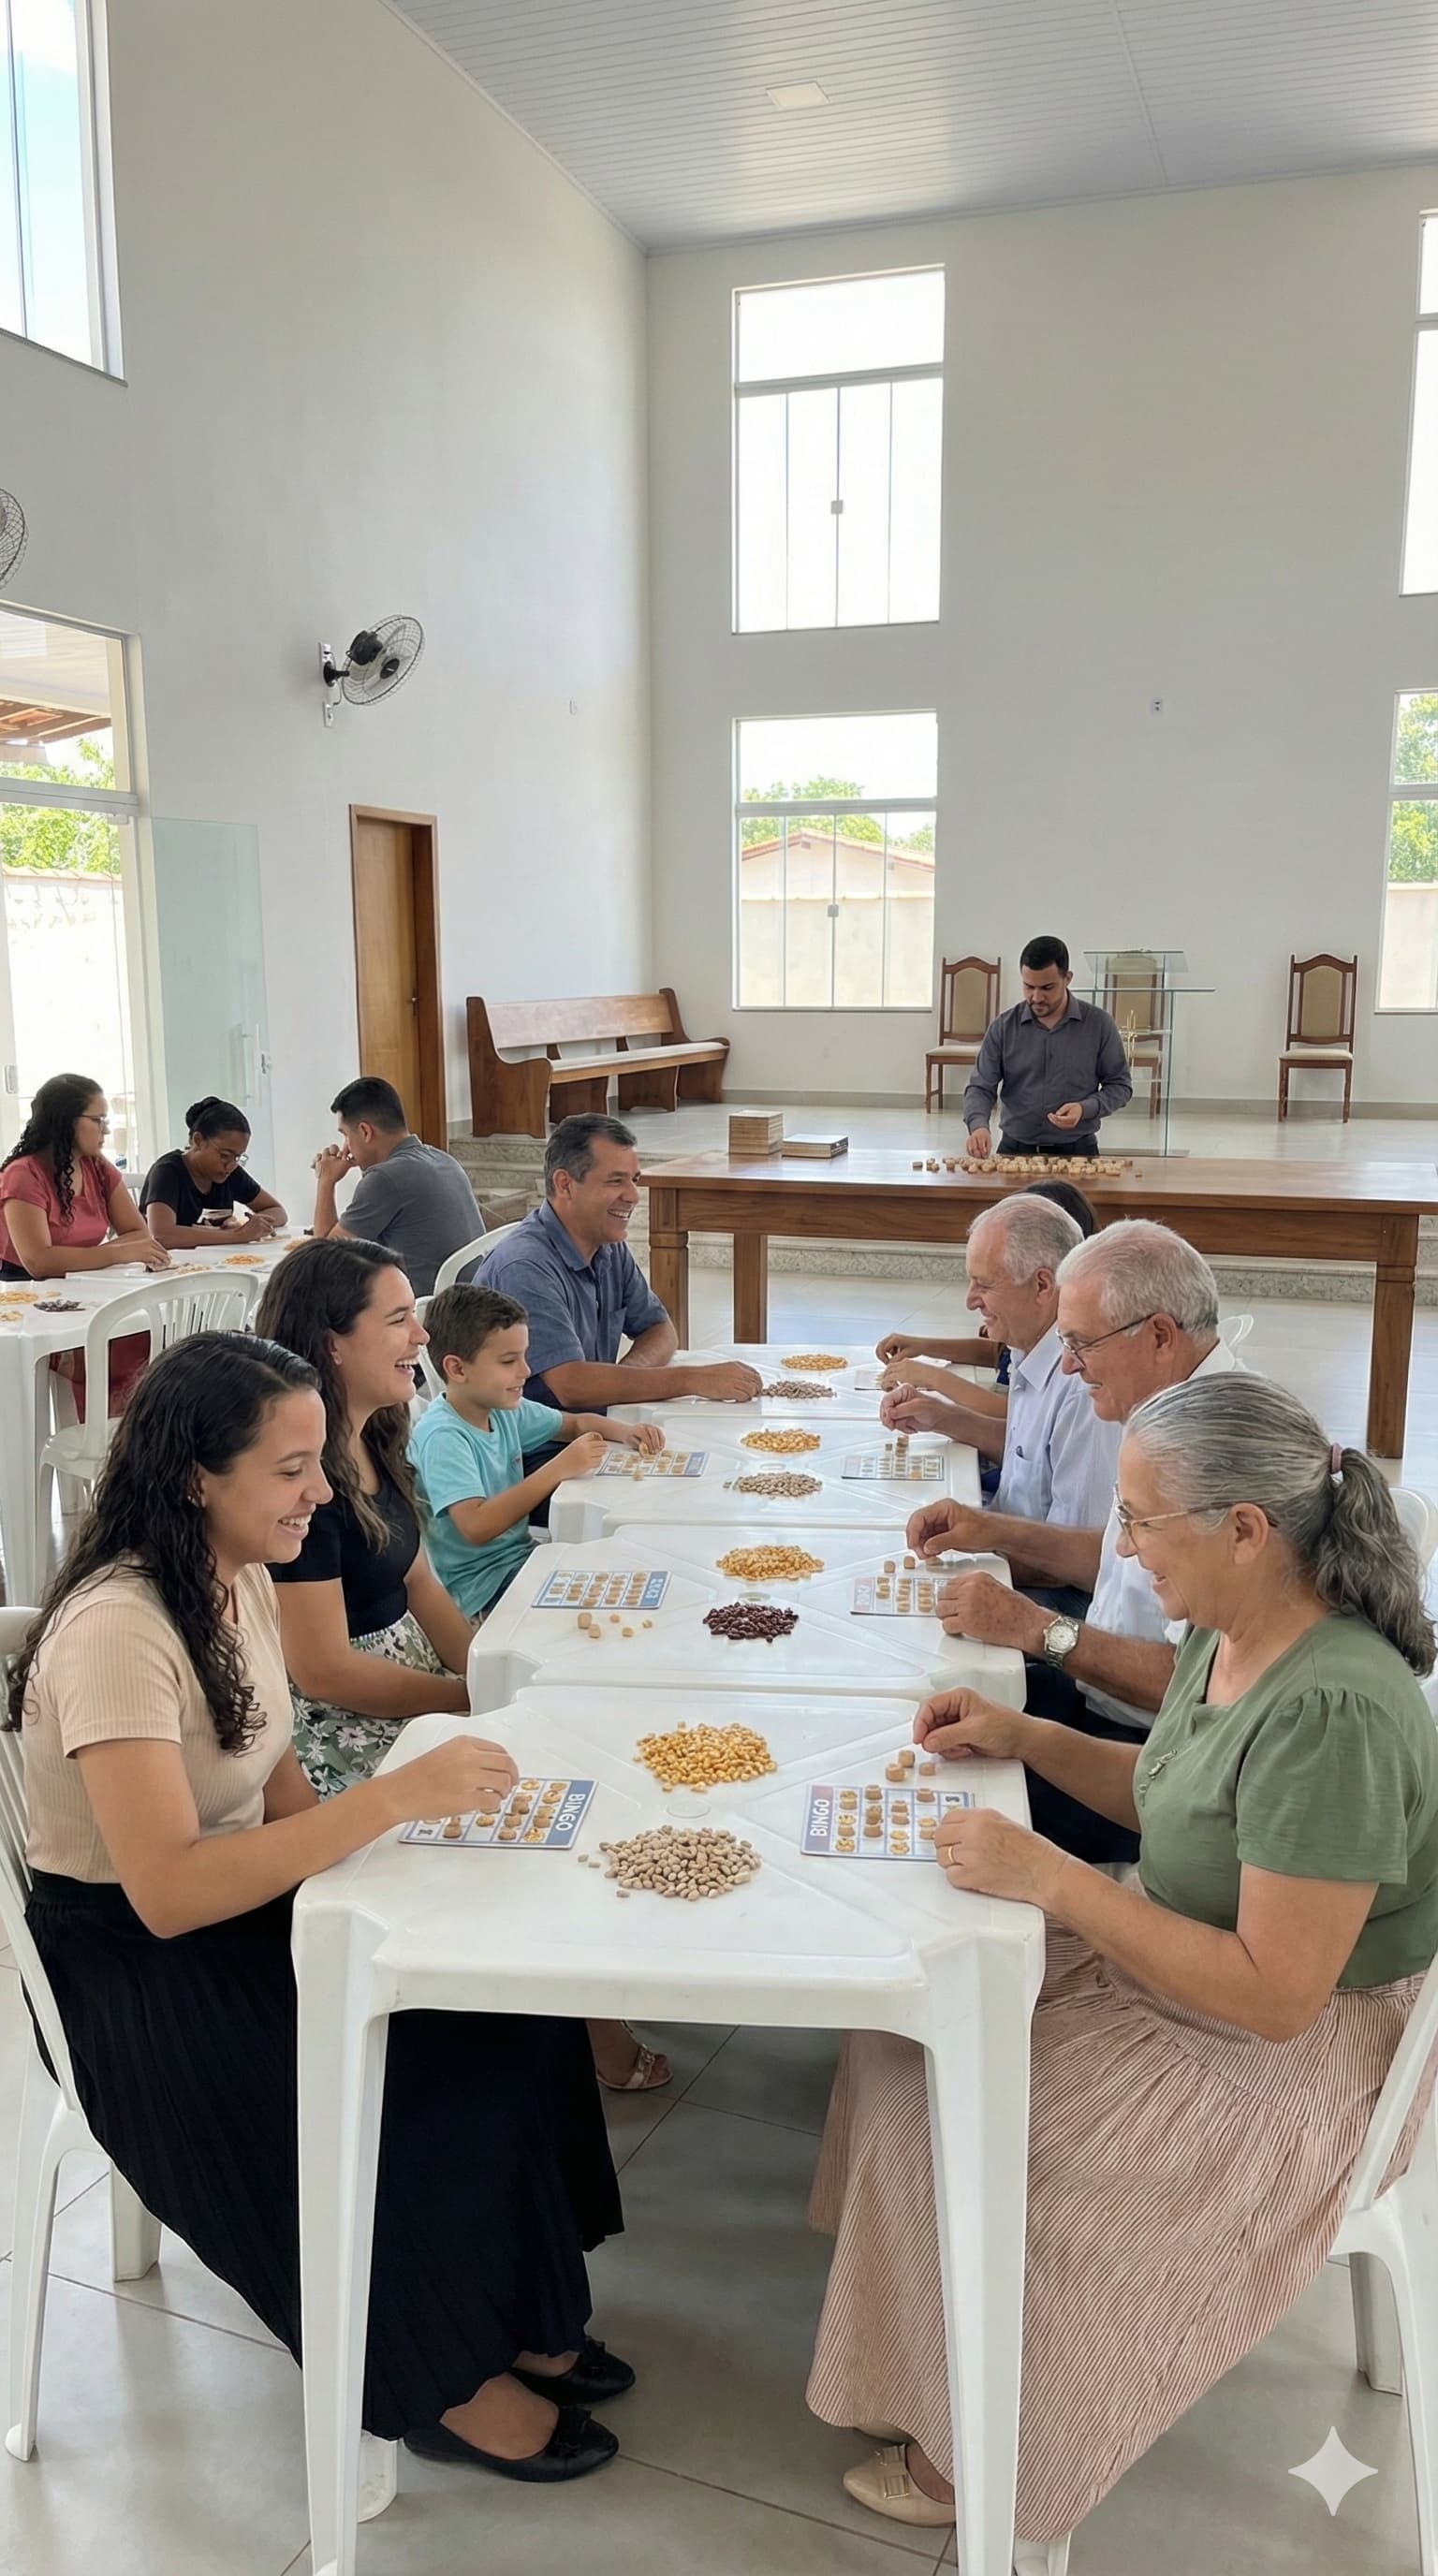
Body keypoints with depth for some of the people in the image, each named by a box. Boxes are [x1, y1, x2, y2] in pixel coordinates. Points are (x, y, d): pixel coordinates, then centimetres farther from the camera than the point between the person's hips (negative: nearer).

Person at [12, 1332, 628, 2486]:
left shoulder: (244, 1584, 1)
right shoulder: (115, 1633, -27)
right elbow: (167, 1893, -33)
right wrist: (392, 1796, -36)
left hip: (246, 1913, 8)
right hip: (137, 1975, -8)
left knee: (518, 2006, -8)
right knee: (445, 2086, -17)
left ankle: (513, 2319, 10)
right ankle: (446, 2383, 8)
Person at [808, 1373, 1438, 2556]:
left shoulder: (1329, 1714, -33)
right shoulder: (1230, 1635, -5)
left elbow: (1275, 1995, -31)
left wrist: (1052, 1878, -29)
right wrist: (1023, 1736, -1)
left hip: (1301, 2058, -9)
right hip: (1184, 1952, 9)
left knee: (955, 2141, -8)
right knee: (911, 2024, 7)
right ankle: (942, 2379, 25)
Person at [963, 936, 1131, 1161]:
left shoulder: (1098, 1024, 0)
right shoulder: (1003, 1027, 3)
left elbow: (1120, 1085, 8)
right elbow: (981, 1088, 3)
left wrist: (1085, 1108, -11)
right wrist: (978, 1125, -18)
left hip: (1076, 1150, -1)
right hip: (1015, 1149, 1)